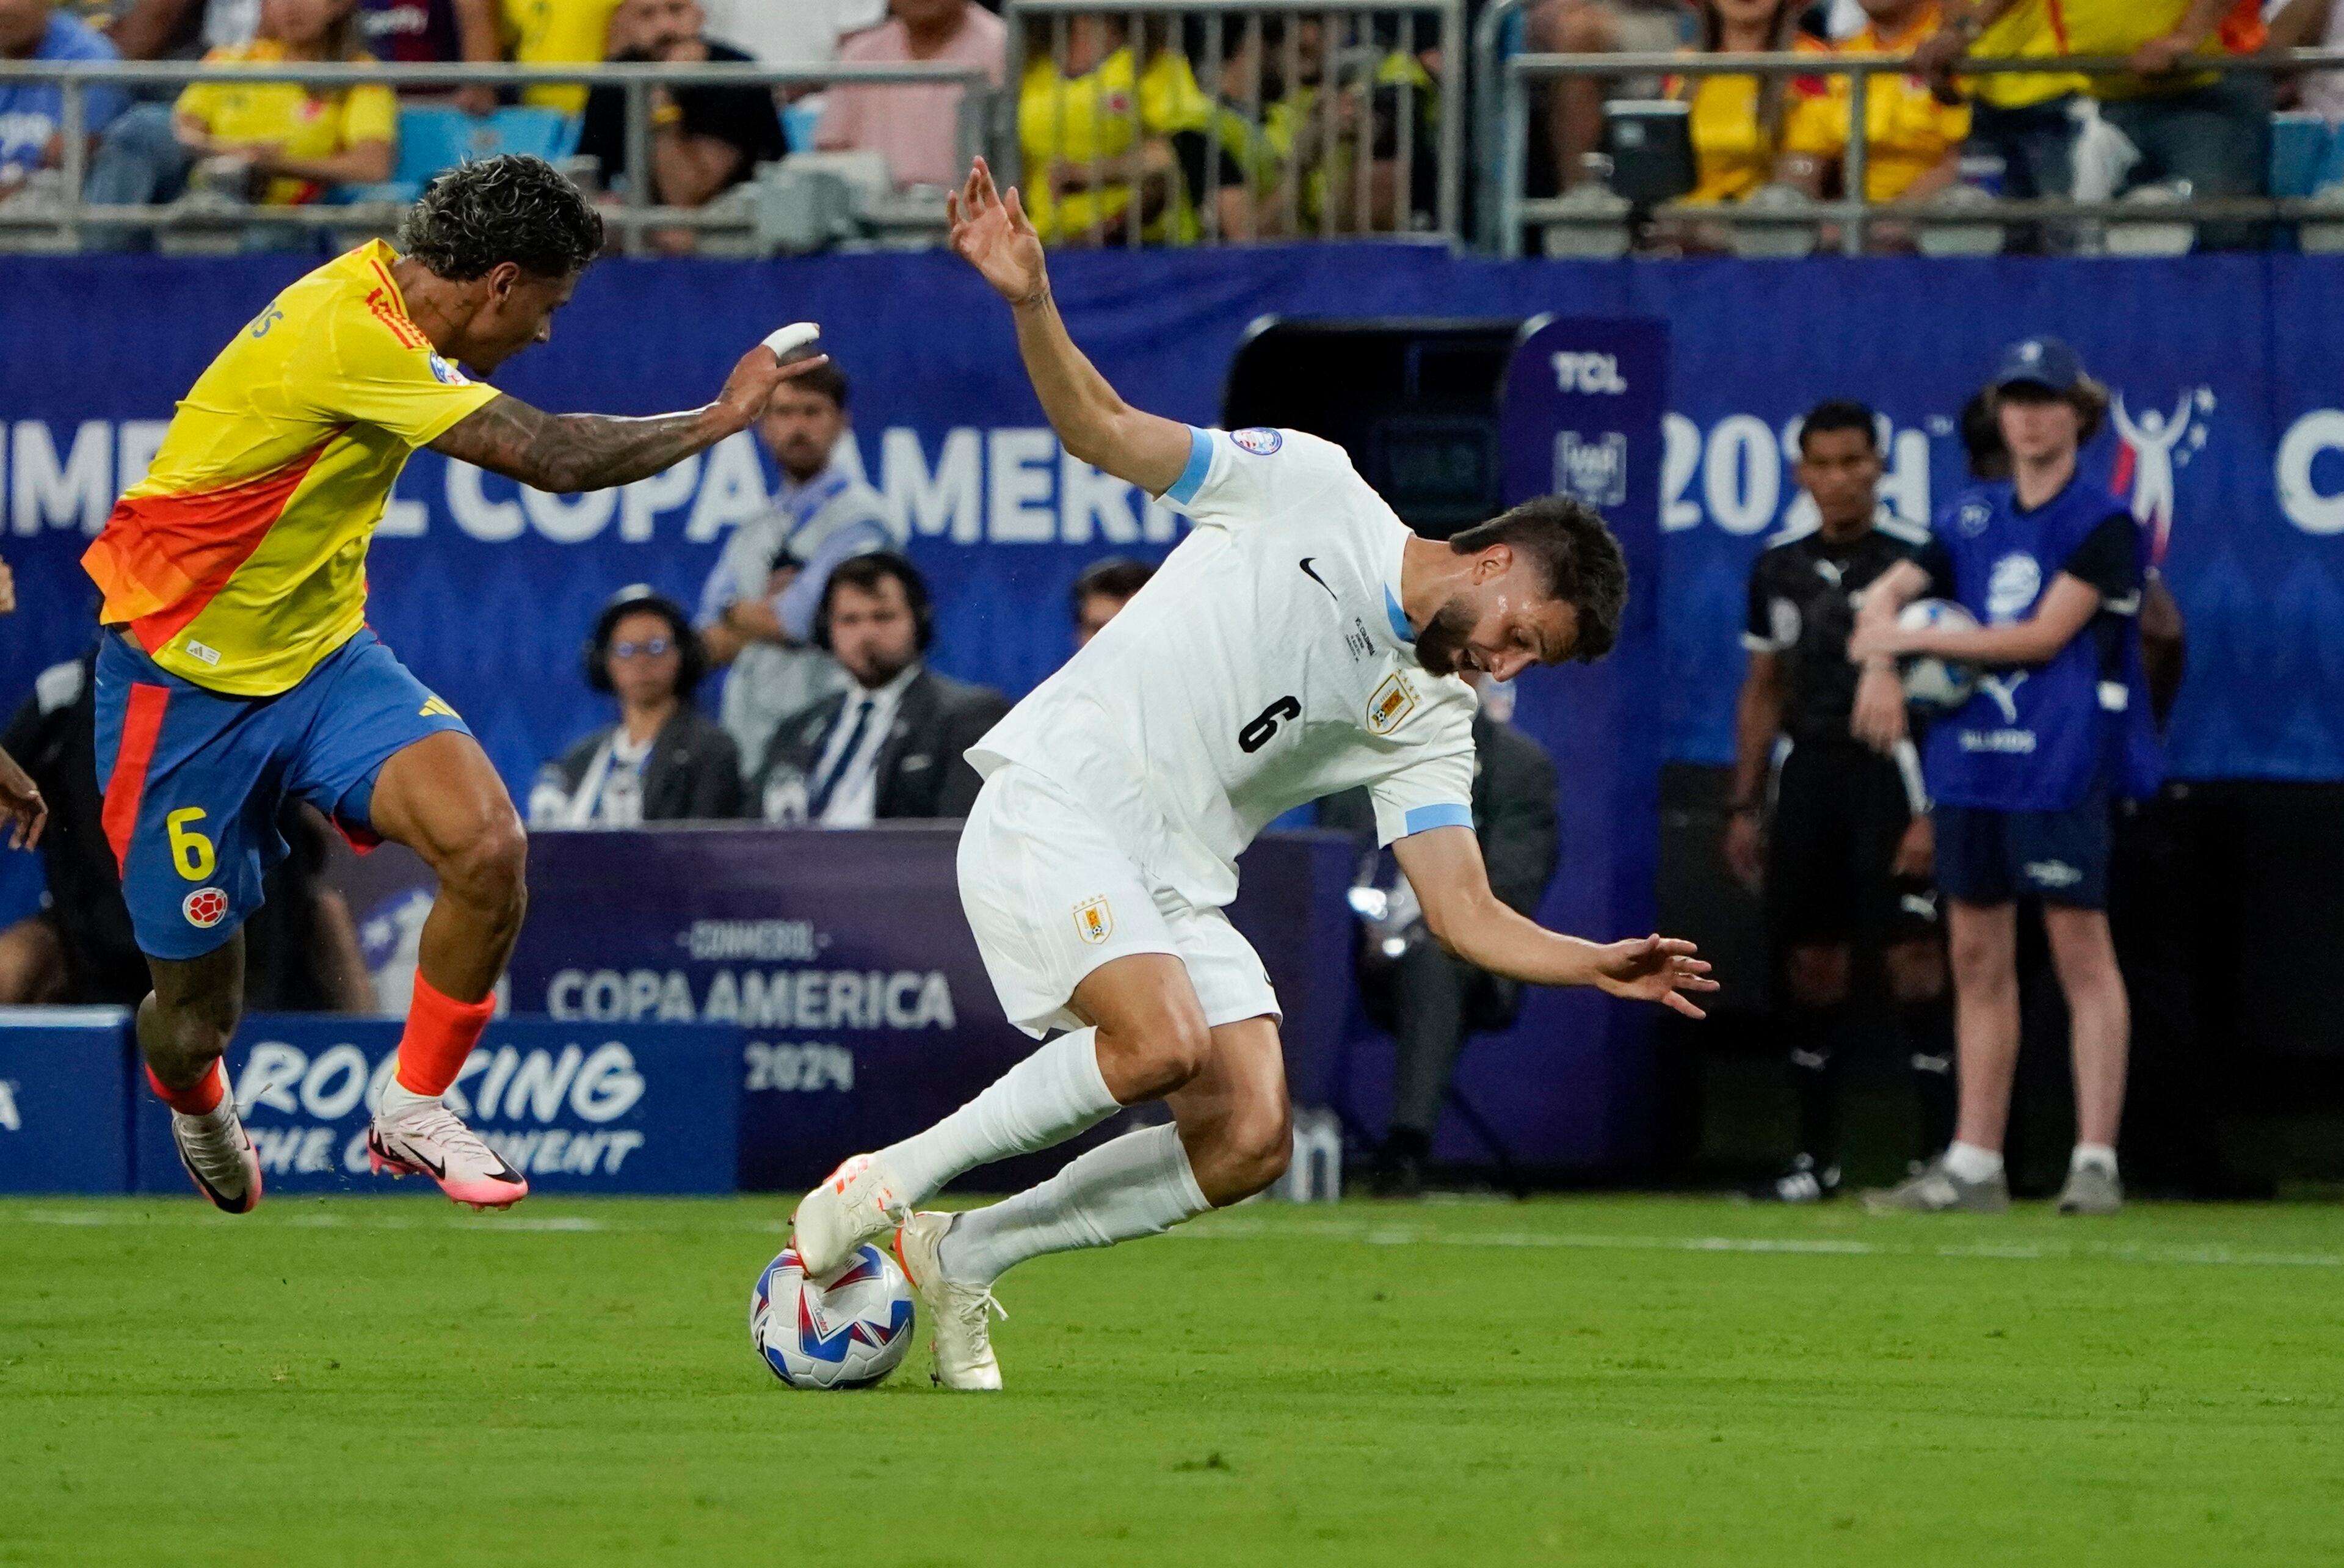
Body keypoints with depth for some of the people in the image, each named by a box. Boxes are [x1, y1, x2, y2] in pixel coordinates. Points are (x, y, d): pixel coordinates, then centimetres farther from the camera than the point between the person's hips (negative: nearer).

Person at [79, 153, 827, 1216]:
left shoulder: (376, 301, 2)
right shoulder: (347, 336, -27)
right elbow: (553, 458, -28)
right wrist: (722, 418, -15)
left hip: (319, 657, 8)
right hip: (186, 682, -8)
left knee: (487, 847, -20)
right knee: (196, 1009, 3)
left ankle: (413, 1111, -2)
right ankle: (195, 1110, 41)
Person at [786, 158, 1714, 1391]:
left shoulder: (1428, 722, 13)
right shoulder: (1309, 492, 0)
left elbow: (1465, 914, 7)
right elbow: (1106, 433, -1)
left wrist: (1597, 966, -11)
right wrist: (1031, 304, -18)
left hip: (1177, 879, 6)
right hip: (1053, 808, -6)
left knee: (1250, 1140, -11)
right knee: (1165, 1045, -28)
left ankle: (964, 1253, 6)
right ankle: (890, 1179, -10)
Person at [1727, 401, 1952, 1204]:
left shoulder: (1917, 558, -5)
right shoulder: (1781, 566, 13)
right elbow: (1762, 693, 20)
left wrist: (1931, 810, -13)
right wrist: (1745, 807, 15)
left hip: (1889, 771, -5)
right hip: (1807, 769, 5)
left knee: (1912, 957, -10)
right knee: (1811, 962, 5)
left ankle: (1940, 1149, -8)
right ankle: (1817, 1156, 12)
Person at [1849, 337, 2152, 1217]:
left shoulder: (2102, 524, -5)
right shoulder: (1973, 520, 15)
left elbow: (2043, 636, -12)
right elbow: (1890, 592, 13)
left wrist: (1912, 641, -7)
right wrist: (1879, 660, -10)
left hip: (2060, 769, -6)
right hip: (1969, 762, 6)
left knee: (2081, 949, -9)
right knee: (1977, 957, 7)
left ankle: (2096, 1160, -10)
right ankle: (1974, 1165, 10)